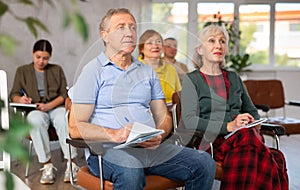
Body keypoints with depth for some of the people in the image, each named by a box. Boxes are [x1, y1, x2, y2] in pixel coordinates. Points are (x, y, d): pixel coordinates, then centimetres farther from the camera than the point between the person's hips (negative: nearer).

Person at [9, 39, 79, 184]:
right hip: (35, 110, 0)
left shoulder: (57, 70, 19)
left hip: (56, 107, 0)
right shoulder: (22, 71, 19)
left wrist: (49, 106, -11)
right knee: (36, 121, -38)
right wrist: (20, 99, -16)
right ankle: (47, 166, -34)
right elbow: (14, 95, 10)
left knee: (63, 119, -37)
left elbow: (64, 94, 8)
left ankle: (71, 165, -34)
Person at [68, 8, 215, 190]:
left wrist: (158, 136, -6)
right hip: (108, 149, -5)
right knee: (131, 172, -39)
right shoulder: (93, 71, 3)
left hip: (151, 148, 6)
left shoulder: (148, 71, 20)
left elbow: (163, 117, 18)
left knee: (205, 163, -14)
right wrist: (115, 135, -21)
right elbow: (76, 127, -5)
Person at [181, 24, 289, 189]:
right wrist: (227, 126, -18)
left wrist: (254, 123, 4)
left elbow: (251, 110, 29)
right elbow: (189, 121, -8)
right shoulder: (192, 80, 5)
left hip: (243, 136, 5)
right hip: (211, 141, -5)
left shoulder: (233, 78, 24)